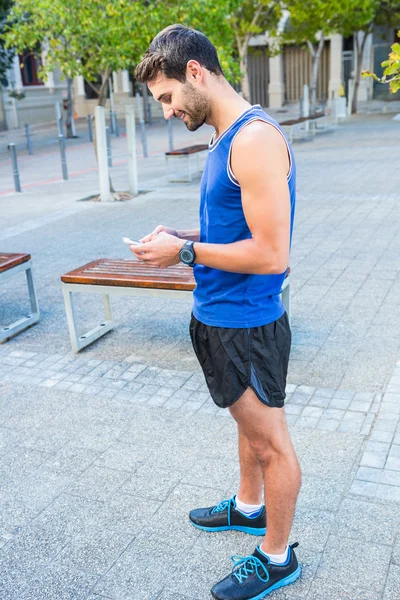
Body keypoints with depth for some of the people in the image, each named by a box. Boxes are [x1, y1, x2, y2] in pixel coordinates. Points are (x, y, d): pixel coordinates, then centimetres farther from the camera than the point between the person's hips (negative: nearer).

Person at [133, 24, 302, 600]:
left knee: (270, 442, 8)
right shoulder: (226, 137, 9)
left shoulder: (255, 140, -23)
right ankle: (249, 507, 47)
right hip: (220, 315, 10)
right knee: (249, 425, 26)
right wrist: (182, 235, 3)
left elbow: (271, 254, -26)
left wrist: (185, 252, -18)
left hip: (245, 324, -10)